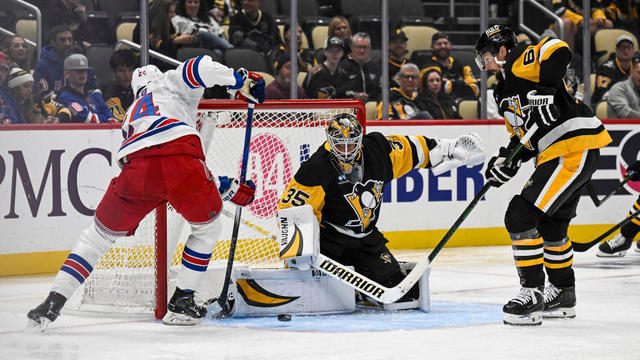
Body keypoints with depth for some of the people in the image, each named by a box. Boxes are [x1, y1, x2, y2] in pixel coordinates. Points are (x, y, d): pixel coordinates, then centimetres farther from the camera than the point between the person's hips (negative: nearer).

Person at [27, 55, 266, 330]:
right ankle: (181, 303, 21)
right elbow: (199, 68, 6)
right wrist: (240, 80, 5)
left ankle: (54, 302, 12)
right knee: (207, 227, 23)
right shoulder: (169, 82, 32)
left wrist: (229, 189, 40)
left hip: (137, 168, 4)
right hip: (179, 154, -4)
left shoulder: (132, 117, 42)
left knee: (100, 233, 22)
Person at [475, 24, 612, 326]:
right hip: (556, 154, 11)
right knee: (551, 225, 23)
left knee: (521, 216, -15)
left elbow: (558, 50, -27)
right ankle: (562, 295, 38)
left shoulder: (523, 62, -7)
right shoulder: (508, 91, 23)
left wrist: (543, 92, -32)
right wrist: (508, 160, 6)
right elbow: (523, 135, 25)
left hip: (575, 149, -11)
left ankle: (532, 295, -11)